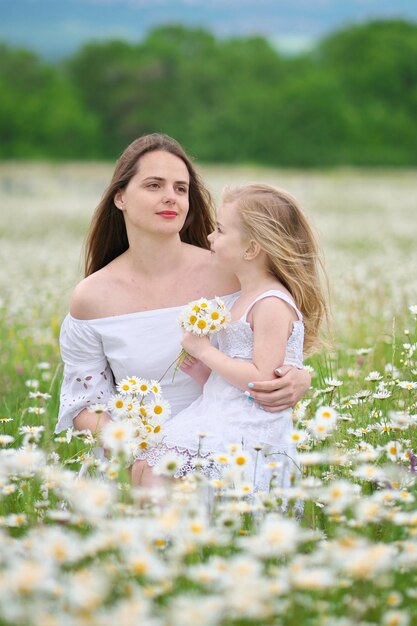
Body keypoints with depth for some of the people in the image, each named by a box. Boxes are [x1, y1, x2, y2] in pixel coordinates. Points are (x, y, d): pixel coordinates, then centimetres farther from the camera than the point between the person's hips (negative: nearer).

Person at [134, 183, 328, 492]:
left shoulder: (272, 304, -12)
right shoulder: (245, 299, 19)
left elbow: (262, 379, -21)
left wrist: (205, 351, -13)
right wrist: (198, 369, 4)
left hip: (247, 436, -10)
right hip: (218, 418, 10)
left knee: (158, 475, -22)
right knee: (143, 466, -2)